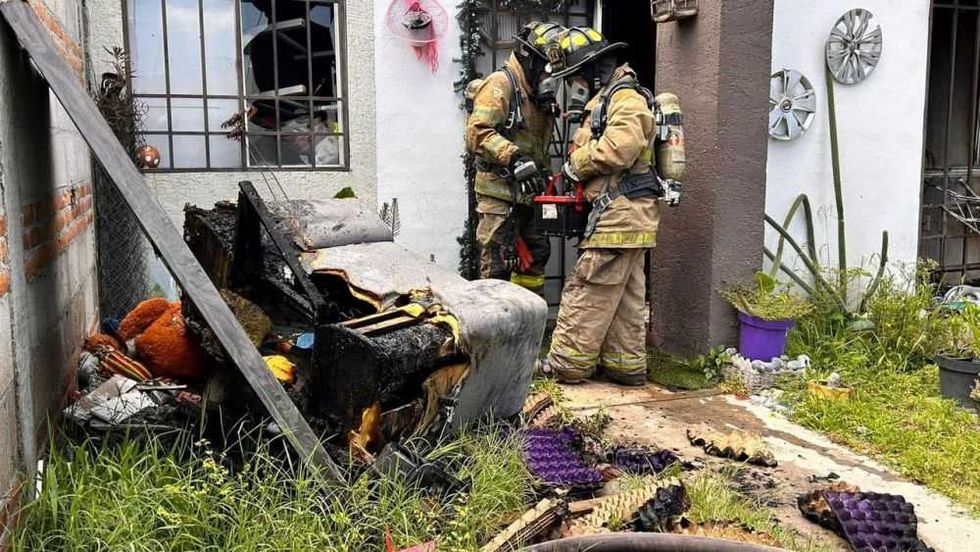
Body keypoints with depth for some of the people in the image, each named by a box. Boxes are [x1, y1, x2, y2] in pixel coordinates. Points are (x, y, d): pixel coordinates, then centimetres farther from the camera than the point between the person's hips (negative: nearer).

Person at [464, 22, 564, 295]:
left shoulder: (539, 95, 17)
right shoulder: (501, 84, -11)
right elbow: (477, 133, -23)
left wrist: (544, 175, 15)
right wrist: (514, 158, -30)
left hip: (526, 194, 9)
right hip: (499, 192, -9)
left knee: (535, 254, 15)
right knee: (498, 264, -6)